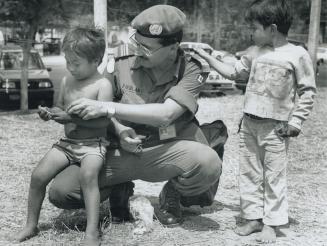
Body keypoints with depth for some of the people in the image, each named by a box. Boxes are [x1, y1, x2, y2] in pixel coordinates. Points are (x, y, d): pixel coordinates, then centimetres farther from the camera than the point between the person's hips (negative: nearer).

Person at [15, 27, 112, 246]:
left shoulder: (102, 85, -11)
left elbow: (103, 120, -20)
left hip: (93, 144, -6)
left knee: (88, 175, -34)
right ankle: (31, 225, 11)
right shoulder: (67, 82, 9)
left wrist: (71, 116, -24)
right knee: (38, 175, -7)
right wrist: (50, 114, -3)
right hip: (67, 142, 6)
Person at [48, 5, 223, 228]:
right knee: (61, 192, -14)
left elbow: (166, 114, -24)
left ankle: (172, 195, 2)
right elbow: (102, 103, 7)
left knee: (208, 163, -35)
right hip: (124, 149, 2)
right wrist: (118, 130, -15)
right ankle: (120, 188, 17)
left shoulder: (192, 68, -11)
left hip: (167, 151, -2)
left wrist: (107, 108, -28)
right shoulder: (122, 58, -6)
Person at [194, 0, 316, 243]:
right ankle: (253, 217, 23)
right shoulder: (255, 52, 8)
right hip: (249, 124, 6)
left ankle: (271, 223, 14)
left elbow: (308, 91, -5)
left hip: (275, 128, -5)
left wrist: (295, 121, -10)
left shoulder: (297, 54, -8)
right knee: (249, 173, 11)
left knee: (274, 177, 3)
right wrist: (206, 57, 14)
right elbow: (234, 72, 18)